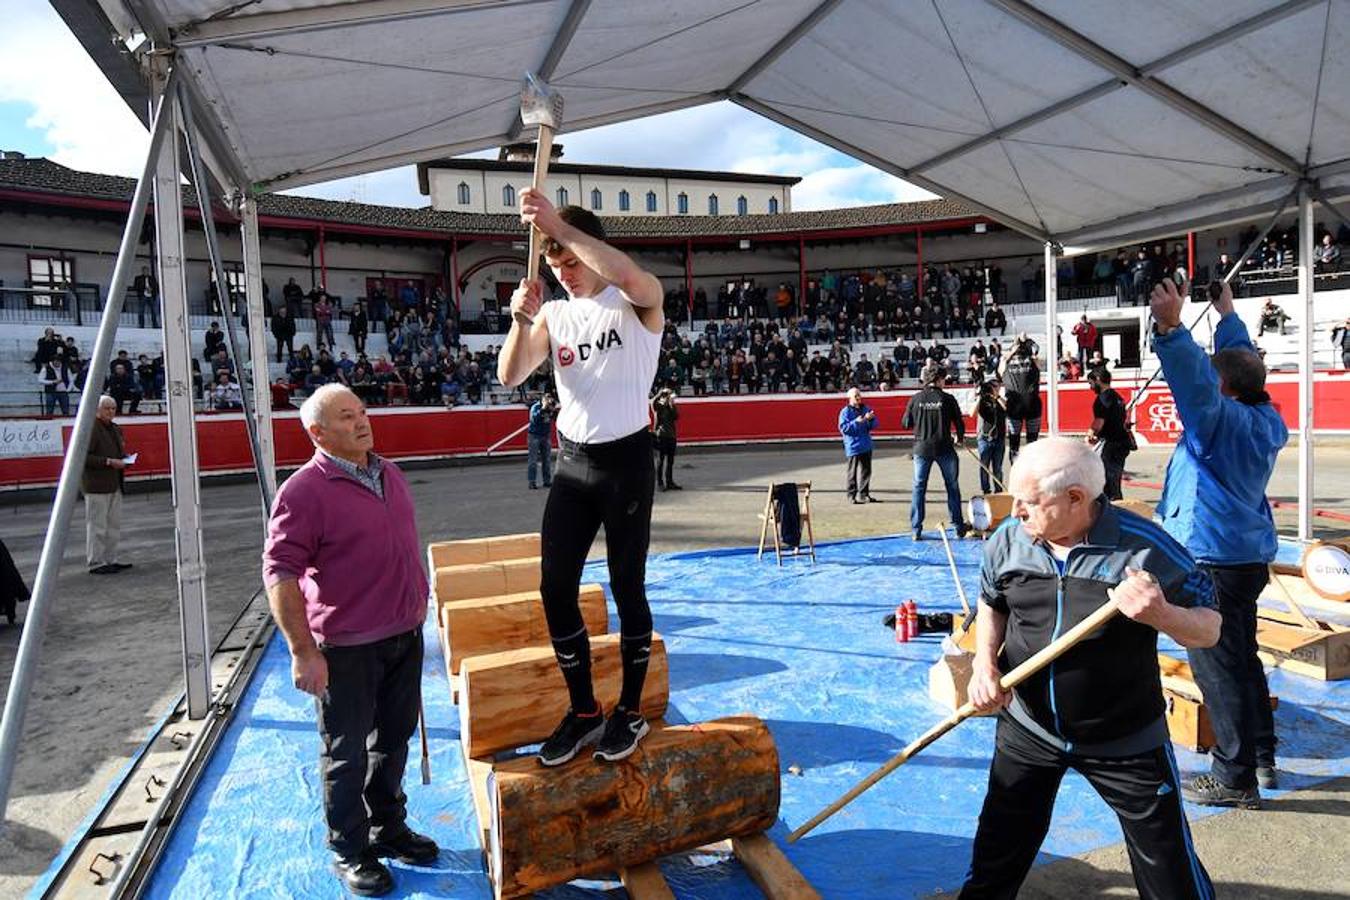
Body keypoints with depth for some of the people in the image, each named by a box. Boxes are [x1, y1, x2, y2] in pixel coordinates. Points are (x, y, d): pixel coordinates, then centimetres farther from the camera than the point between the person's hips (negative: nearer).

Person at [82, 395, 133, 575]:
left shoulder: (115, 429, 16)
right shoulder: (90, 429, -13)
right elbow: (83, 457, -19)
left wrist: (124, 459, 9)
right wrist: (109, 462, -23)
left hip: (114, 484, 9)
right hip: (96, 486, -9)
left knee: (114, 525, 14)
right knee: (97, 526, -3)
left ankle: (110, 560, 23)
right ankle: (96, 563, 4)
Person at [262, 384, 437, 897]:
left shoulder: (388, 474, 8)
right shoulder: (304, 491, -16)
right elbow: (280, 574, -19)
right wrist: (303, 651, -21)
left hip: (404, 637, 7)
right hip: (346, 648, -7)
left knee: (394, 739, 21)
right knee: (347, 754, 9)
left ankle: (388, 828, 41)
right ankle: (349, 853, 29)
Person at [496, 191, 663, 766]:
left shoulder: (637, 303, -7)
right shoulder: (553, 314, 8)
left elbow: (628, 275, -33)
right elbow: (510, 377, -3)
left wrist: (559, 224, -32)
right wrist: (521, 318, -18)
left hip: (626, 461, -5)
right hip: (572, 463, 5)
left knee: (627, 589, 4)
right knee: (554, 588, 4)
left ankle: (630, 711, 23)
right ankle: (583, 713, 20)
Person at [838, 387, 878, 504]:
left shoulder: (866, 409, 9)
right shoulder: (845, 412, -7)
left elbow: (874, 425, 10)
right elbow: (843, 428, -13)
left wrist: (870, 419, -11)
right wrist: (856, 422, -22)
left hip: (866, 446, 6)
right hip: (853, 447, -6)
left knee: (866, 471, 11)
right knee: (852, 473, -1)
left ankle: (863, 494, 20)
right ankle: (852, 495, 7)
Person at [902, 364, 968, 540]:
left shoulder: (916, 399, -3)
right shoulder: (947, 399, -7)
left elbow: (906, 423, 1)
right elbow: (959, 422, -2)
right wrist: (960, 437, 18)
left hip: (922, 448, 1)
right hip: (944, 448, -1)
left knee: (919, 488, 8)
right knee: (952, 487, 12)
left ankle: (916, 530, 6)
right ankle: (959, 527, 18)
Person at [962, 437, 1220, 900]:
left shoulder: (1146, 547, -22)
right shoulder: (1008, 539, -11)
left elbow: (1209, 629, -12)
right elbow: (991, 603, 6)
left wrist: (1161, 615, -34)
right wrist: (985, 663, -10)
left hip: (1125, 741, -3)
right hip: (1027, 729, 3)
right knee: (998, 848, 19)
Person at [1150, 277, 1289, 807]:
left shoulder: (1226, 421, -18)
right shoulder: (1267, 420, 7)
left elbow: (1197, 384, -36)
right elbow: (1240, 361, 21)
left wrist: (1170, 329, -48)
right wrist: (1227, 315, 32)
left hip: (1213, 560, -10)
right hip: (1249, 556, 10)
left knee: (1218, 665, -2)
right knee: (1242, 658, 20)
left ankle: (1235, 779, 6)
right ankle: (1262, 757, 33)